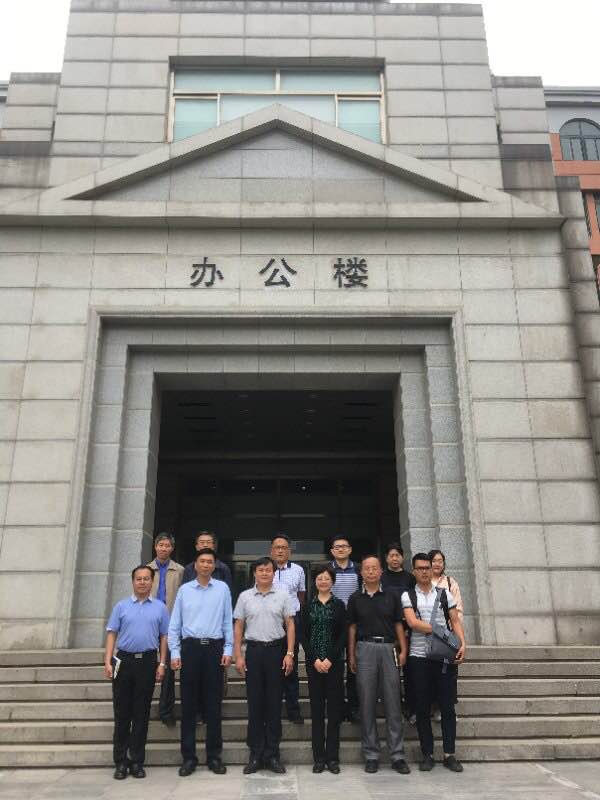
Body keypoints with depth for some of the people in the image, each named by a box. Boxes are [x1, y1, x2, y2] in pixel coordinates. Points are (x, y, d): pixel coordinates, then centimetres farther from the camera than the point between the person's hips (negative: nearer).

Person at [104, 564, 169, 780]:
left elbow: (164, 637, 5)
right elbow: (111, 634, 3)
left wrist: (162, 664, -2)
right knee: (122, 712, 5)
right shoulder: (121, 606, 5)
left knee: (141, 714, 5)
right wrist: (108, 662, -7)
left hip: (147, 661, 0)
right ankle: (120, 761, 15)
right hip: (124, 660, 0)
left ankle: (137, 761, 16)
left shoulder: (160, 608, 5)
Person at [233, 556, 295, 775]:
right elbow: (238, 627, 6)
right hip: (253, 650, 1)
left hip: (276, 650, 0)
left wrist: (289, 654, -5)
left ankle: (272, 754, 15)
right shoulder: (245, 597, 4)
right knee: (255, 703, 5)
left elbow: (290, 625, 2)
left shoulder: (283, 596, 2)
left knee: (274, 703, 4)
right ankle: (255, 754, 15)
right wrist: (238, 656, -1)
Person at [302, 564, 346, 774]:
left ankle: (332, 757, 10)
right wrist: (315, 659, -9)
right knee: (316, 708, 4)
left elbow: (343, 635, -2)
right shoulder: (308, 606, 6)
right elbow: (303, 635, 2)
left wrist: (330, 659, -11)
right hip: (313, 662, 1)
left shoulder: (339, 605, 3)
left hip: (334, 661, -1)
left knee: (334, 708, 1)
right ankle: (319, 757, 12)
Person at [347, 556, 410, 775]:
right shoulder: (355, 598, 7)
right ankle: (371, 755, 12)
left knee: (393, 703, 2)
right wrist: (351, 656, 3)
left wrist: (403, 650, 0)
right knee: (367, 703, 3)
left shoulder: (392, 596, 8)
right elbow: (352, 628, 8)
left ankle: (397, 755, 9)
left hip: (388, 649, 0)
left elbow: (398, 625, 8)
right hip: (365, 649, 0)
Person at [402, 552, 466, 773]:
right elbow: (412, 622, -9)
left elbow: (455, 621, 5)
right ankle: (427, 755, 14)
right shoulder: (407, 596, 4)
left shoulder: (444, 594, 10)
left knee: (447, 706, 3)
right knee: (423, 708, 4)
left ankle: (449, 754, 12)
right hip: (419, 657, -1)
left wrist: (462, 643, -10)